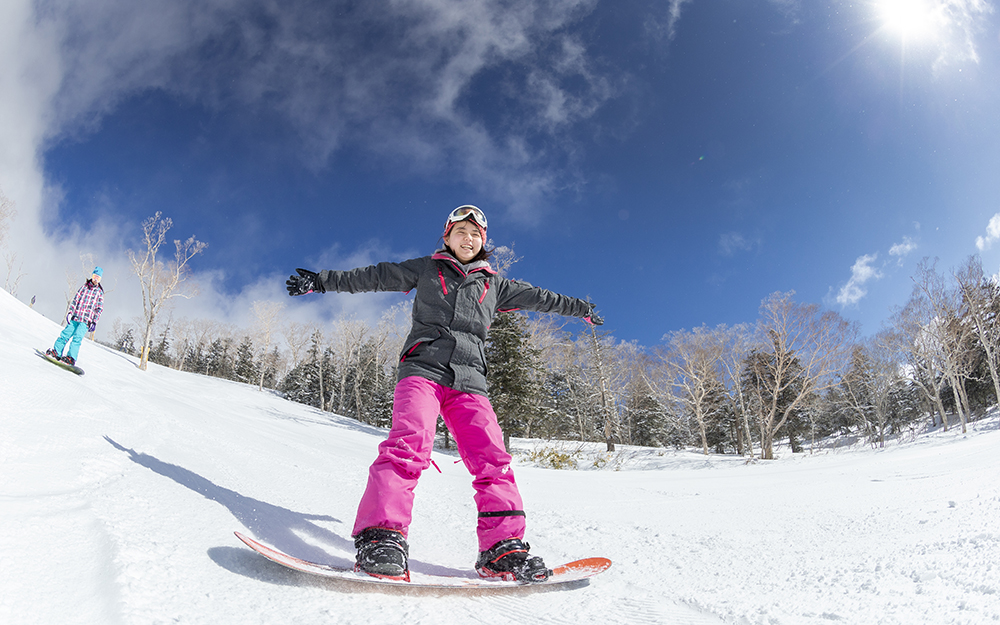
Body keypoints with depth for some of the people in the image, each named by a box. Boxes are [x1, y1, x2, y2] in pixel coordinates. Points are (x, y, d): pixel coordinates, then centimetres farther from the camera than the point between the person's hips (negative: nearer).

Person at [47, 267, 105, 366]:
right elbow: (75, 300, 9)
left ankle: (71, 358, -19)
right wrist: (70, 312, -3)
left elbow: (99, 309, 5)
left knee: (77, 338, -14)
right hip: (75, 317, 3)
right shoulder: (84, 287, 12)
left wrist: (94, 322, -3)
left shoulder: (100, 292, 7)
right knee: (66, 334, -3)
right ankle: (56, 352, 7)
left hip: (86, 320, -3)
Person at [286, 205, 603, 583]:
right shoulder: (426, 269, 19)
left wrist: (579, 308, 45)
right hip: (423, 368, -3)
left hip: (469, 380, 3)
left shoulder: (494, 285, 25)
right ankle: (381, 536, -32)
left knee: (492, 459, -12)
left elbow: (536, 298, 35)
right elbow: (373, 277, 17)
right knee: (410, 442, -27)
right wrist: (322, 281, 13)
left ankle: (503, 548, -13)